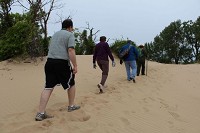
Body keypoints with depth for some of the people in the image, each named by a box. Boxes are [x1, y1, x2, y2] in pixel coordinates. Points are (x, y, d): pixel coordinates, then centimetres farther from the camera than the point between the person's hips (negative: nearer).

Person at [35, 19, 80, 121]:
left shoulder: (55, 34, 22)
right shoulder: (70, 35, 0)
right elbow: (71, 50, -13)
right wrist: (75, 66, -11)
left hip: (49, 62, 6)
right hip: (62, 63, -6)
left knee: (48, 87, 2)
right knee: (71, 84, 16)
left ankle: (40, 113, -3)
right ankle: (71, 106, 29)